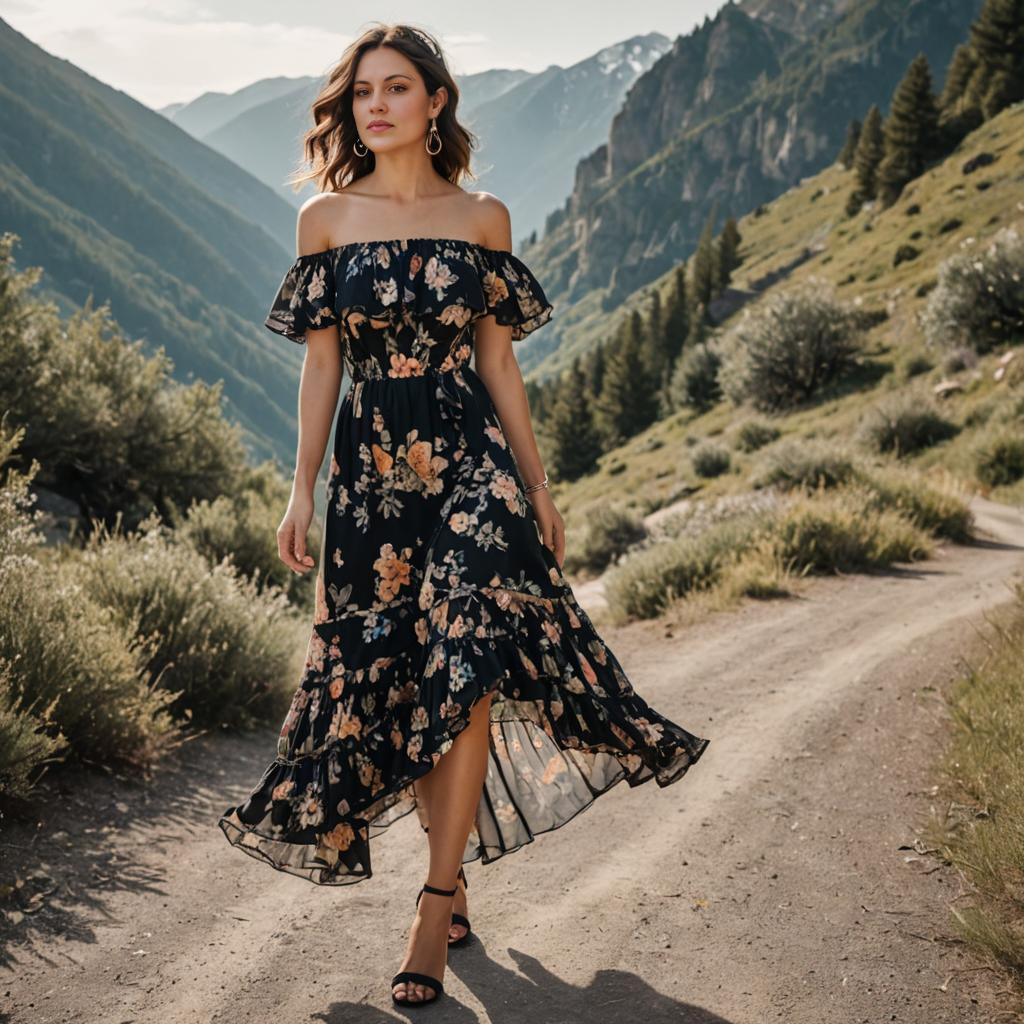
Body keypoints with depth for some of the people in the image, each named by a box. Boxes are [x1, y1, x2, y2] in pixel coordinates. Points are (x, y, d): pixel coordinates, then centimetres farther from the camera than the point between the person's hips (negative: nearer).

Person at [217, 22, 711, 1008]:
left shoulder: (483, 217, 5)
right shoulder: (324, 217, 5)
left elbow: (498, 362, 8)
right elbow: (321, 364, 5)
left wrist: (537, 484, 6)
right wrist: (302, 490, 1)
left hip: (470, 459, -1)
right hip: (370, 465, 1)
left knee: (466, 671, -11)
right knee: (391, 677, 6)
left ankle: (436, 904, -1)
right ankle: (454, 880, 23)